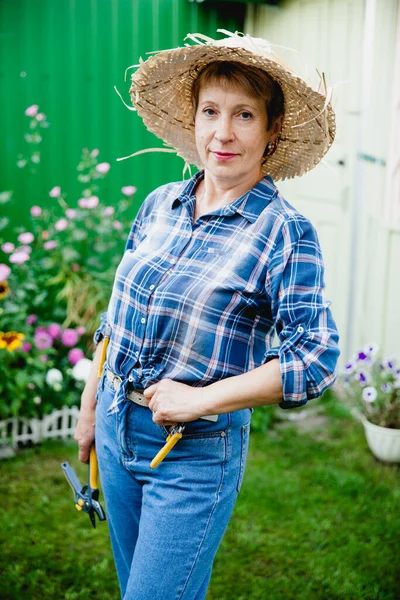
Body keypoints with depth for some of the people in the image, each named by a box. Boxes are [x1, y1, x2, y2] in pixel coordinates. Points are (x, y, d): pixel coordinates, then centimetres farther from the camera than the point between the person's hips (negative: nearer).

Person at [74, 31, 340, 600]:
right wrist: (91, 403, 16)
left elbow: (315, 359, -19)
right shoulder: (160, 204, 1)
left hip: (196, 453, -6)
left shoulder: (285, 232, -15)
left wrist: (201, 399, -21)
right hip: (119, 427, 6)